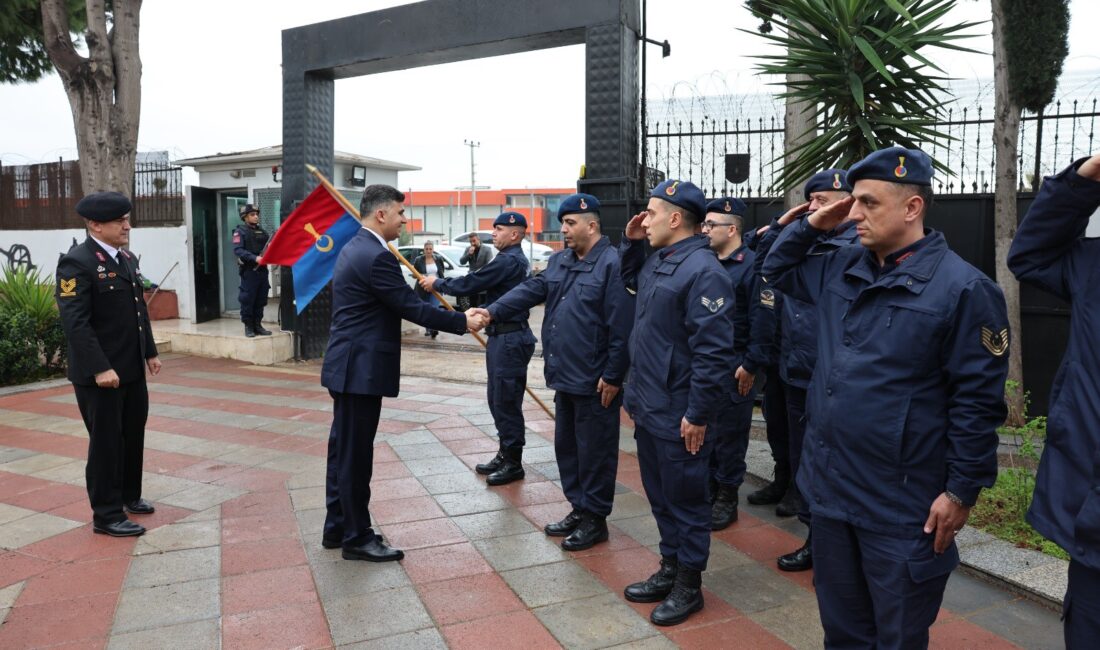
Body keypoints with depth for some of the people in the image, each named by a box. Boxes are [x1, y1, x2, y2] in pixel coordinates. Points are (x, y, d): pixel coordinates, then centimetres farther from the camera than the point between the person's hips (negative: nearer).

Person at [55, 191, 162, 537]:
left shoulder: (128, 258, 11)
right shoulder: (76, 263, -15)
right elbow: (76, 323, -21)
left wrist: (150, 352, 18)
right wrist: (100, 369, -25)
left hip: (132, 370, 8)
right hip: (99, 374, -8)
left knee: (133, 436, 18)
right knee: (106, 442, 3)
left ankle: (129, 496, 36)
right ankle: (106, 515, 15)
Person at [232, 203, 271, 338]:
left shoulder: (262, 232, 16)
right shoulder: (240, 232, -2)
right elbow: (238, 250, -15)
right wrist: (255, 258, -26)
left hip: (262, 270, 6)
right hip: (249, 271, -5)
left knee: (261, 300, 8)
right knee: (248, 300, -1)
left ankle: (258, 325, 17)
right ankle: (248, 326, 7)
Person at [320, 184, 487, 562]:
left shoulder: (355, 248, 13)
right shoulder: (375, 256, -19)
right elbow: (411, 308, -18)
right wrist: (462, 321, -10)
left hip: (349, 365, 11)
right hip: (361, 369, -11)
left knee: (344, 450, 16)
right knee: (356, 454, 0)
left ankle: (337, 528, 28)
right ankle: (357, 537, 12)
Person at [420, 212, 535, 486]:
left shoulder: (508, 261, -17)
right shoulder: (515, 260, 16)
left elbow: (470, 283, -17)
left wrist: (438, 283, -4)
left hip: (509, 340, -11)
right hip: (504, 337, 11)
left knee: (506, 401, -3)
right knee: (498, 399, 16)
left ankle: (513, 463, 7)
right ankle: (505, 454, 25)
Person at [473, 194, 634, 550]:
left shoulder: (612, 264, -16)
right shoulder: (559, 261, 12)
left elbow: (622, 327, -18)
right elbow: (530, 290, 4)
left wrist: (613, 376, -18)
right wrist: (493, 311, -11)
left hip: (595, 382, -9)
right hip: (565, 376, 9)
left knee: (594, 451, 5)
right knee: (566, 446, 18)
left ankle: (595, 519, 20)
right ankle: (578, 509, 34)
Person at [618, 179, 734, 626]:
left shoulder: (703, 271, -21)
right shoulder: (658, 261, 9)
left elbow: (713, 352, -24)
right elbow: (630, 281, 33)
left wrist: (698, 414, -21)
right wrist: (630, 243, 15)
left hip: (678, 417, -9)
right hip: (648, 407, 9)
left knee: (685, 500, 7)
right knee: (660, 495, 20)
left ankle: (688, 586, 23)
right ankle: (669, 569, 36)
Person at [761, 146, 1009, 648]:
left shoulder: (962, 288, -15)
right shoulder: (841, 269, 5)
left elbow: (977, 403, -14)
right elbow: (777, 271, 23)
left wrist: (962, 491, -12)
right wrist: (811, 226, 6)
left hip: (902, 506, -6)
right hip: (830, 488, 6)